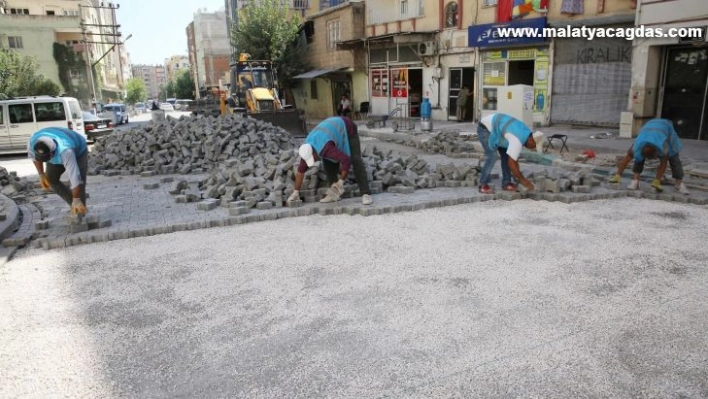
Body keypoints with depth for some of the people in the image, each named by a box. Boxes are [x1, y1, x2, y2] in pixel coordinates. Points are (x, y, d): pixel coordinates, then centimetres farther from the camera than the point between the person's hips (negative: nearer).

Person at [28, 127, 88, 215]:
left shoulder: (65, 150, -47)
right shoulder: (33, 141, -30)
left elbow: (74, 176, -48)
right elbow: (33, 155, -4)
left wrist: (76, 200, -47)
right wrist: (41, 174, -6)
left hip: (78, 152, -6)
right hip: (57, 153, 6)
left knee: (79, 183, -19)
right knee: (51, 179, -3)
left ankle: (80, 214, -9)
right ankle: (74, 206, 10)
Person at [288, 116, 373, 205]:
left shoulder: (324, 149, -41)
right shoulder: (307, 151, -17)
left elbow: (346, 160, -45)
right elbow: (301, 170, -7)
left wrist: (341, 182, -36)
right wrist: (296, 192, -6)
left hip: (347, 129, -7)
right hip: (334, 130, 7)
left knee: (356, 160, -19)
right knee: (327, 162, -3)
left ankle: (366, 194, -22)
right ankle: (334, 194, 2)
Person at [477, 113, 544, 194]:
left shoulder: (526, 134, -1)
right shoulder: (517, 140, -30)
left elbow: (514, 158, 7)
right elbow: (511, 163, -29)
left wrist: (518, 176, 7)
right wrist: (522, 180, -20)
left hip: (494, 128, 10)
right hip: (484, 128, -10)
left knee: (506, 155, 5)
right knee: (492, 157, -19)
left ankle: (506, 183, 11)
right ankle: (483, 185, -9)